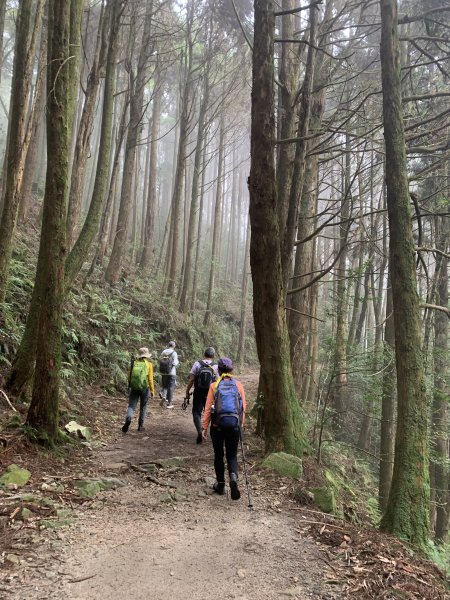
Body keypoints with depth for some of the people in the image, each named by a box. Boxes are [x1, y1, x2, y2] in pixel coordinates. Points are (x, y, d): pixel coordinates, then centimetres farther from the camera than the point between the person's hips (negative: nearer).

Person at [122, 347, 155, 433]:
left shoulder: (134, 363, 5)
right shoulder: (149, 364, -2)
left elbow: (129, 376, 7)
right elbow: (150, 379, -6)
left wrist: (130, 386, 22)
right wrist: (152, 391, 0)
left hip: (134, 388, 1)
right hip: (144, 388, -1)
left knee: (131, 406, 2)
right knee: (143, 407, 15)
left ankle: (128, 419, -26)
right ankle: (140, 425, 18)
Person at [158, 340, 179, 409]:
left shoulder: (163, 352, 3)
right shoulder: (174, 353, -10)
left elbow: (159, 360, 5)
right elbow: (175, 363, -15)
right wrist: (177, 362, 6)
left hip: (163, 373, 3)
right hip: (171, 373, -3)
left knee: (164, 386, 17)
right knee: (170, 388, 6)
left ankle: (163, 397, -9)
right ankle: (169, 403, 10)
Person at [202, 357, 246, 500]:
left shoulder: (214, 386, -5)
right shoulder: (238, 385, 0)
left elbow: (208, 408, -6)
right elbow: (243, 407, 1)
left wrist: (204, 427, 0)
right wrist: (241, 424, 11)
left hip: (218, 425, -1)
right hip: (234, 425, 1)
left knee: (218, 455, 15)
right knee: (232, 455, 10)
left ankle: (220, 485, 22)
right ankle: (233, 477, -16)